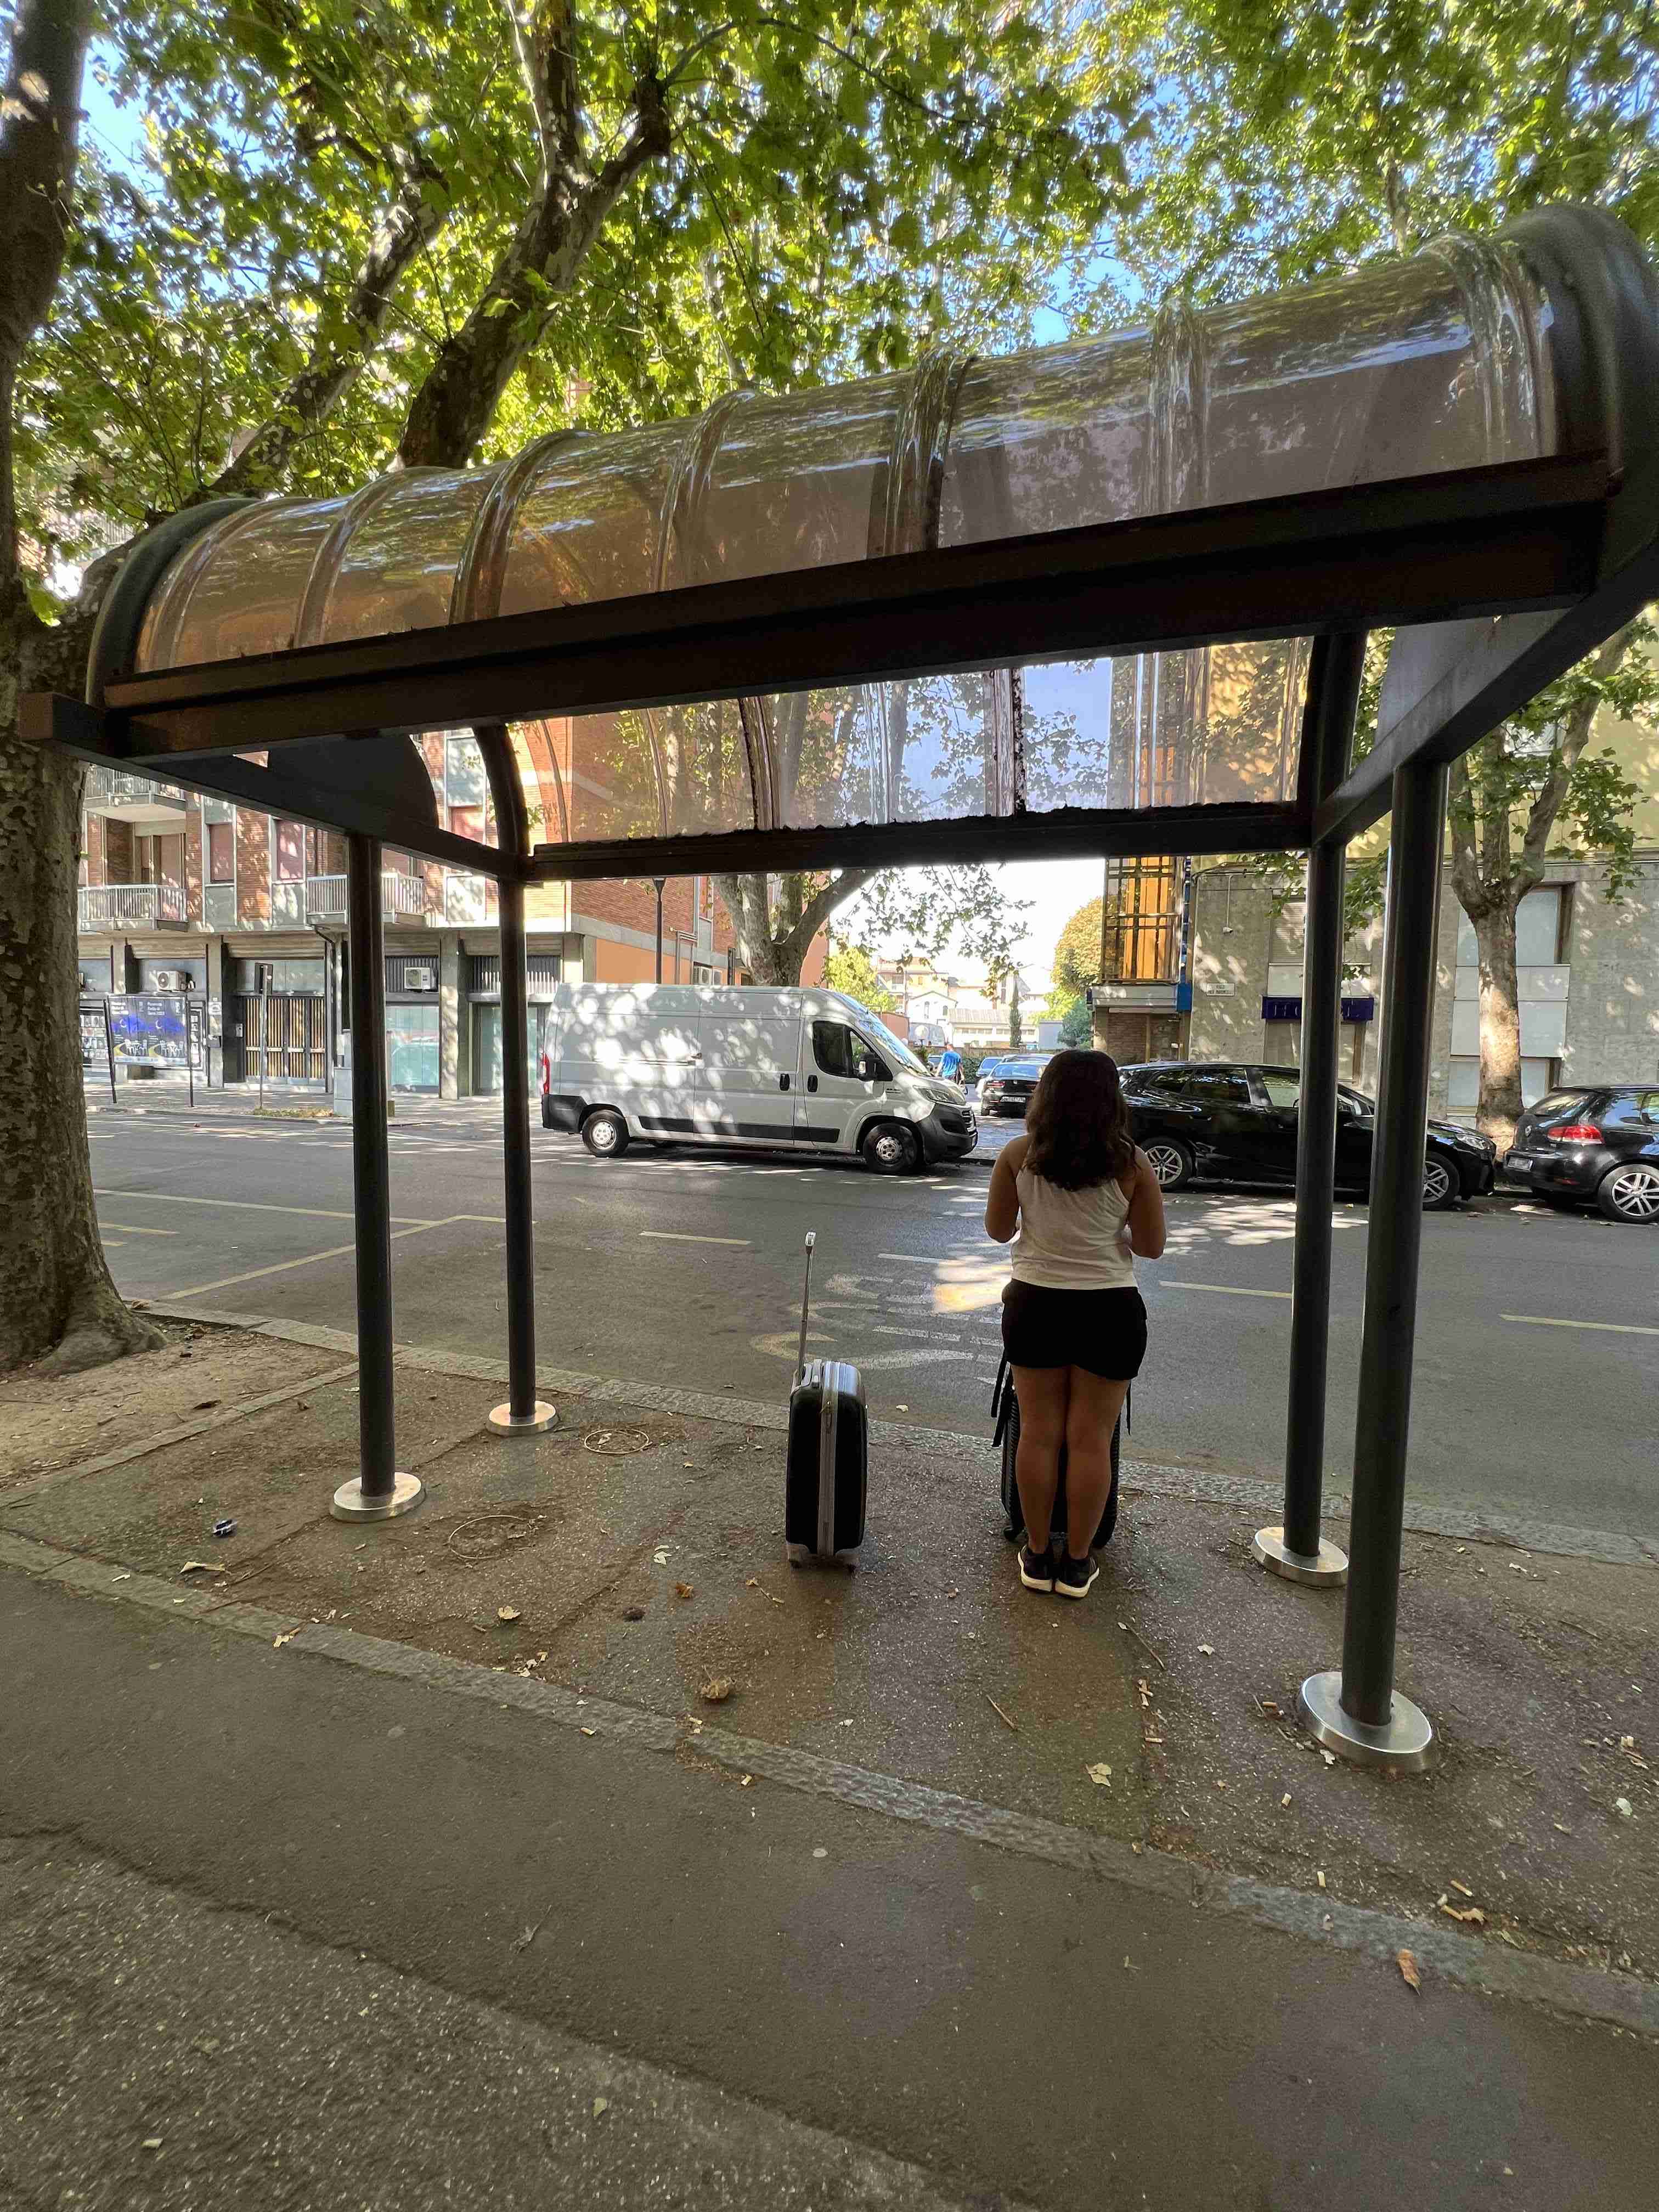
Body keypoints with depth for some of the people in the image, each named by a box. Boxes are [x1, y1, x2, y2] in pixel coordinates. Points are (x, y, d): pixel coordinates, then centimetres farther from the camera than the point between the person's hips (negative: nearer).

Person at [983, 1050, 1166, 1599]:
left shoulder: (1018, 1155, -7)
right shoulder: (1131, 1164, -9)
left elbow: (998, 1229, 2)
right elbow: (1151, 1247, -3)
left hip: (1035, 1304, 1)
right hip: (1109, 1310, -1)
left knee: (1038, 1433, 12)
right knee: (1091, 1440, 10)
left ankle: (1037, 1555, 25)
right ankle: (1076, 1563, 23)